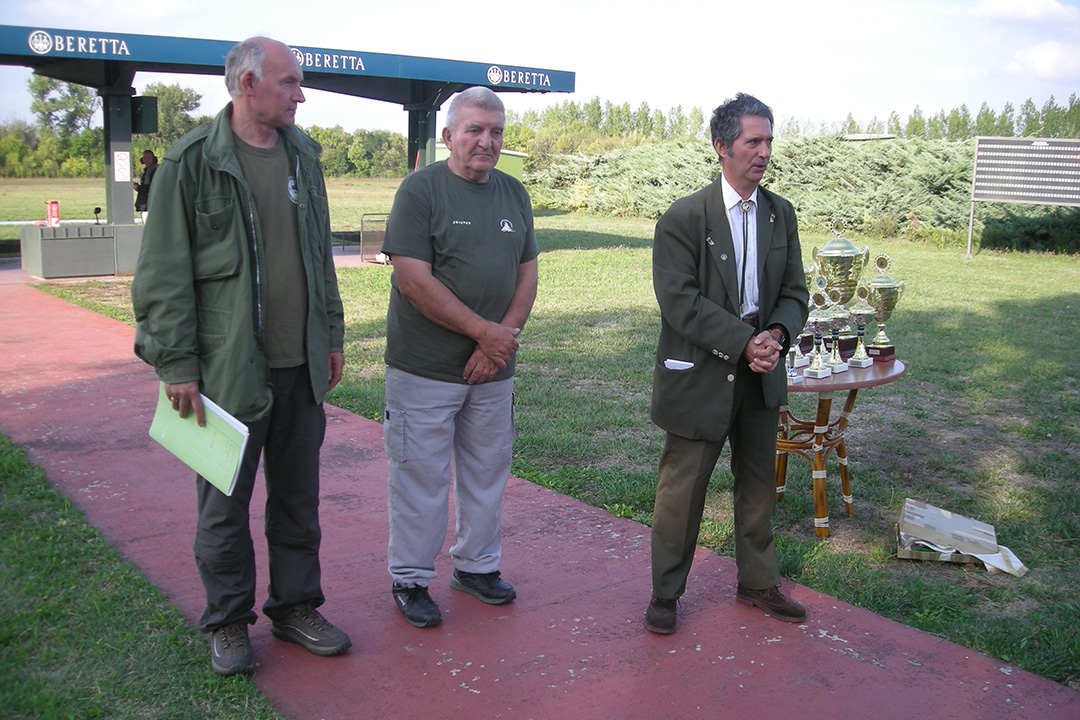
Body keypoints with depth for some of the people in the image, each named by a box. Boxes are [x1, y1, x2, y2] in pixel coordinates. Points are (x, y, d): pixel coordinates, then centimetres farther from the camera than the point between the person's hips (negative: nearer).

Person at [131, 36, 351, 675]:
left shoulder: (303, 157, 10)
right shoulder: (194, 161, -8)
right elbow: (165, 273, -9)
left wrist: (331, 336, 15)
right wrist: (177, 363, -12)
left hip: (301, 365, 5)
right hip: (228, 367, -5)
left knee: (299, 495, 14)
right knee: (225, 503, 7)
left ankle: (296, 606, 30)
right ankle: (228, 622, 24)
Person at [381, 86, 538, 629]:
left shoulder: (514, 194, 10)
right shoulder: (421, 190, -8)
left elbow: (527, 275, 9)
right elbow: (414, 281, -16)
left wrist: (501, 340, -6)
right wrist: (486, 331, -15)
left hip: (492, 367, 6)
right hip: (425, 369, -5)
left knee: (488, 472, 15)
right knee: (421, 476, 2)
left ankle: (477, 564, 32)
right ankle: (410, 579, 18)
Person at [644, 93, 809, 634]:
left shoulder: (780, 214, 7)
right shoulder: (684, 218, -11)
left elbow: (794, 291, 8)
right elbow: (680, 300, -17)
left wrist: (777, 334, -13)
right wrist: (744, 342, -22)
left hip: (761, 374, 6)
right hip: (700, 375, -5)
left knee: (759, 483, 17)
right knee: (682, 488, 4)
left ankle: (757, 583, 36)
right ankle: (665, 592, 21)